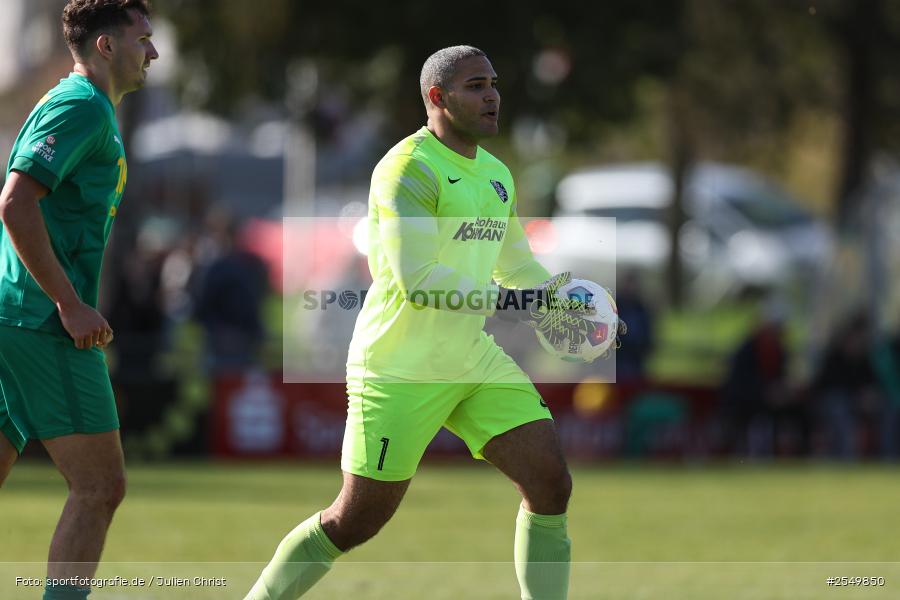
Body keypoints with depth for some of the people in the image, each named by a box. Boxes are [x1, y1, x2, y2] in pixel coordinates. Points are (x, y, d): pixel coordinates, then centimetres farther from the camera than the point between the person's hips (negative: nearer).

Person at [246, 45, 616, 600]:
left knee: (551, 484, -6)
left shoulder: (496, 176, 13)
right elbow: (416, 279, -25)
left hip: (472, 361, 8)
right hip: (398, 369, -8)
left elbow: (518, 267, 25)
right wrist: (507, 302, -24)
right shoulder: (410, 169, -15)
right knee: (356, 521, -2)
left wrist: (566, 309, 7)